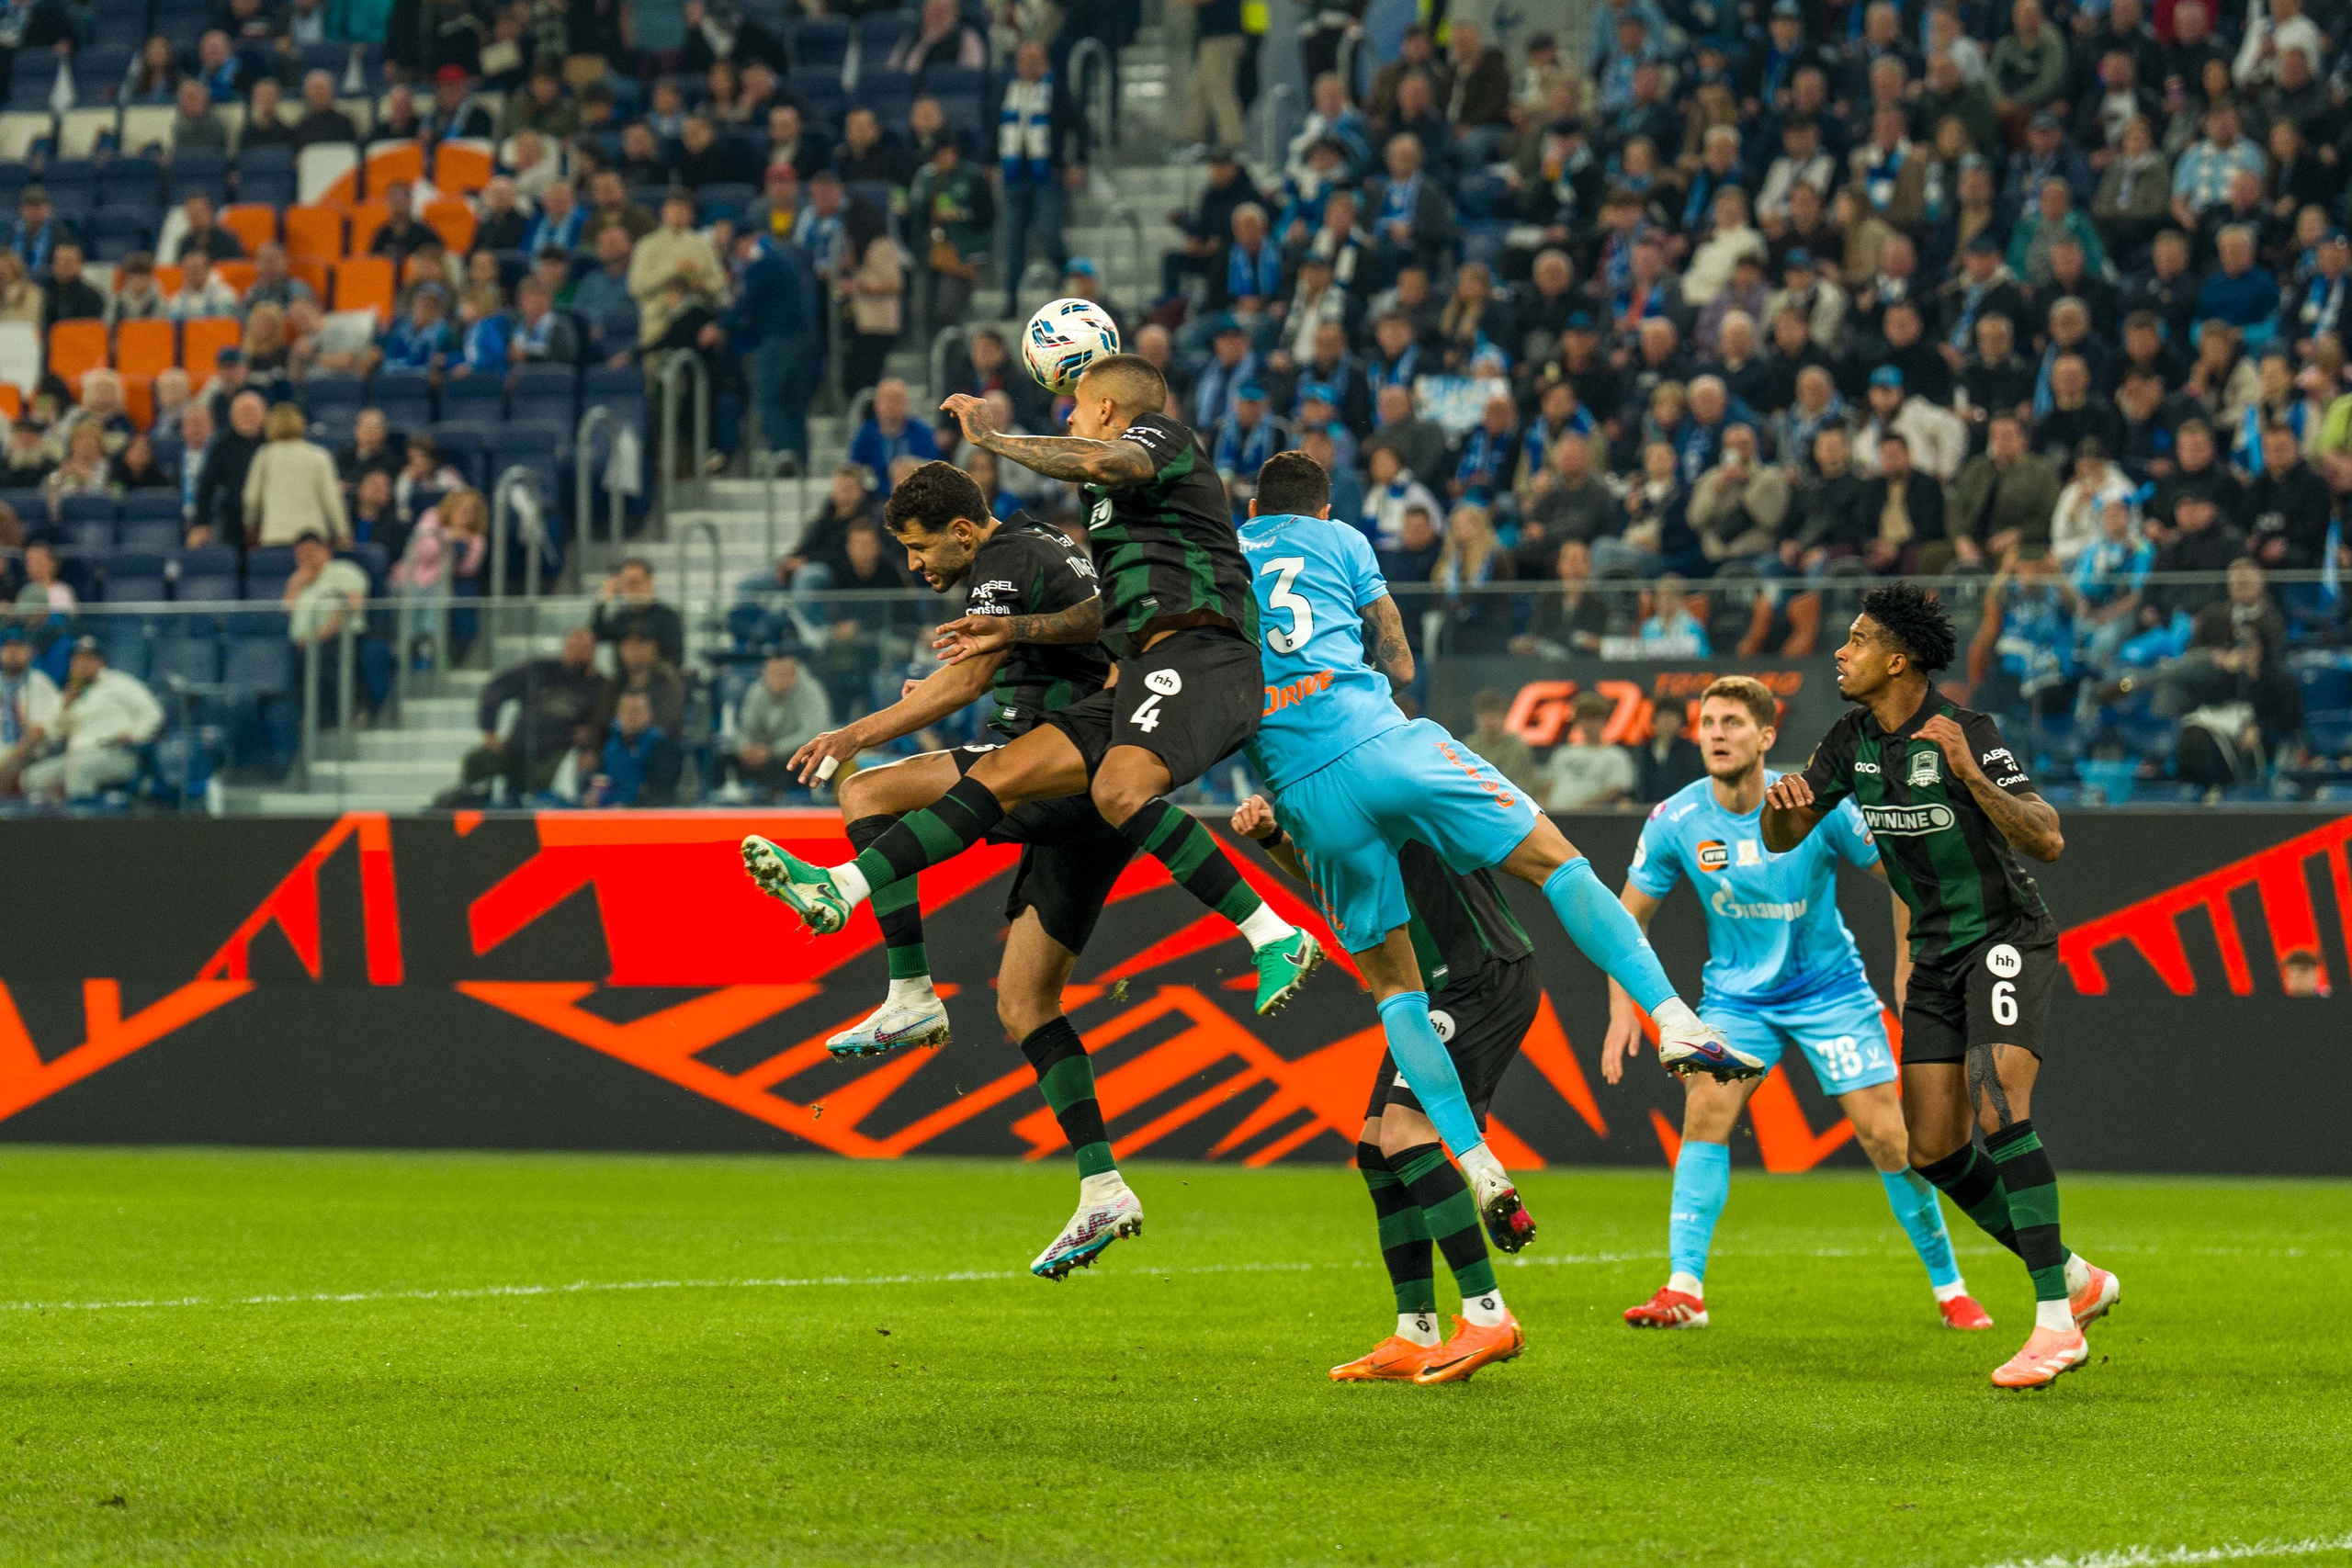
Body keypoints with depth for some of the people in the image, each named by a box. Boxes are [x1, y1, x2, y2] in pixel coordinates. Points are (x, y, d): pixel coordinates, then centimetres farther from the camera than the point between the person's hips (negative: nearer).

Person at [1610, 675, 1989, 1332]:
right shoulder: (1675, 821, -12)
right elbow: (1629, 916, 1)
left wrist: (1909, 970, -5)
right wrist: (1622, 1010, -8)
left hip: (1829, 987, -1)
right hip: (1736, 994, 1)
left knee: (1887, 1136, -5)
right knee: (1706, 1108, -22)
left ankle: (1949, 1286, 13)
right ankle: (1684, 1290, -21)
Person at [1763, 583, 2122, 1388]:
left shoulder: (1967, 734, -20)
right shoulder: (1853, 740, 1)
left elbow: (2047, 840, -26)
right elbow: (1782, 839, 8)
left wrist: (1969, 775, -40)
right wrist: (1780, 802, -16)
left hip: (2006, 940, -8)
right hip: (1936, 954, 8)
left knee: (2000, 1113, -25)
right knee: (1934, 1150, 2)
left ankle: (2055, 1321, -22)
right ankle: (2076, 1280, 18)